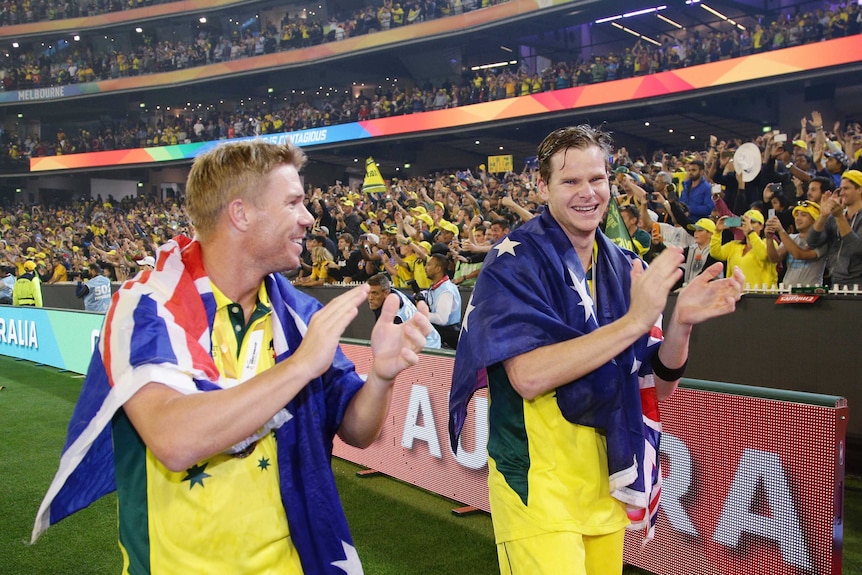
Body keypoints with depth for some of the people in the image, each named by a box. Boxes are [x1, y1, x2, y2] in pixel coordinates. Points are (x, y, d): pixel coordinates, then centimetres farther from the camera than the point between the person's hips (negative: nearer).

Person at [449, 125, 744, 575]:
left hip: (606, 481, 6)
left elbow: (659, 385, 4)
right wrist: (635, 319, -25)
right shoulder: (514, 262, -12)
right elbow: (529, 376, -25)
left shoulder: (624, 267, 4)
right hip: (536, 483, -5)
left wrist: (680, 322, -15)